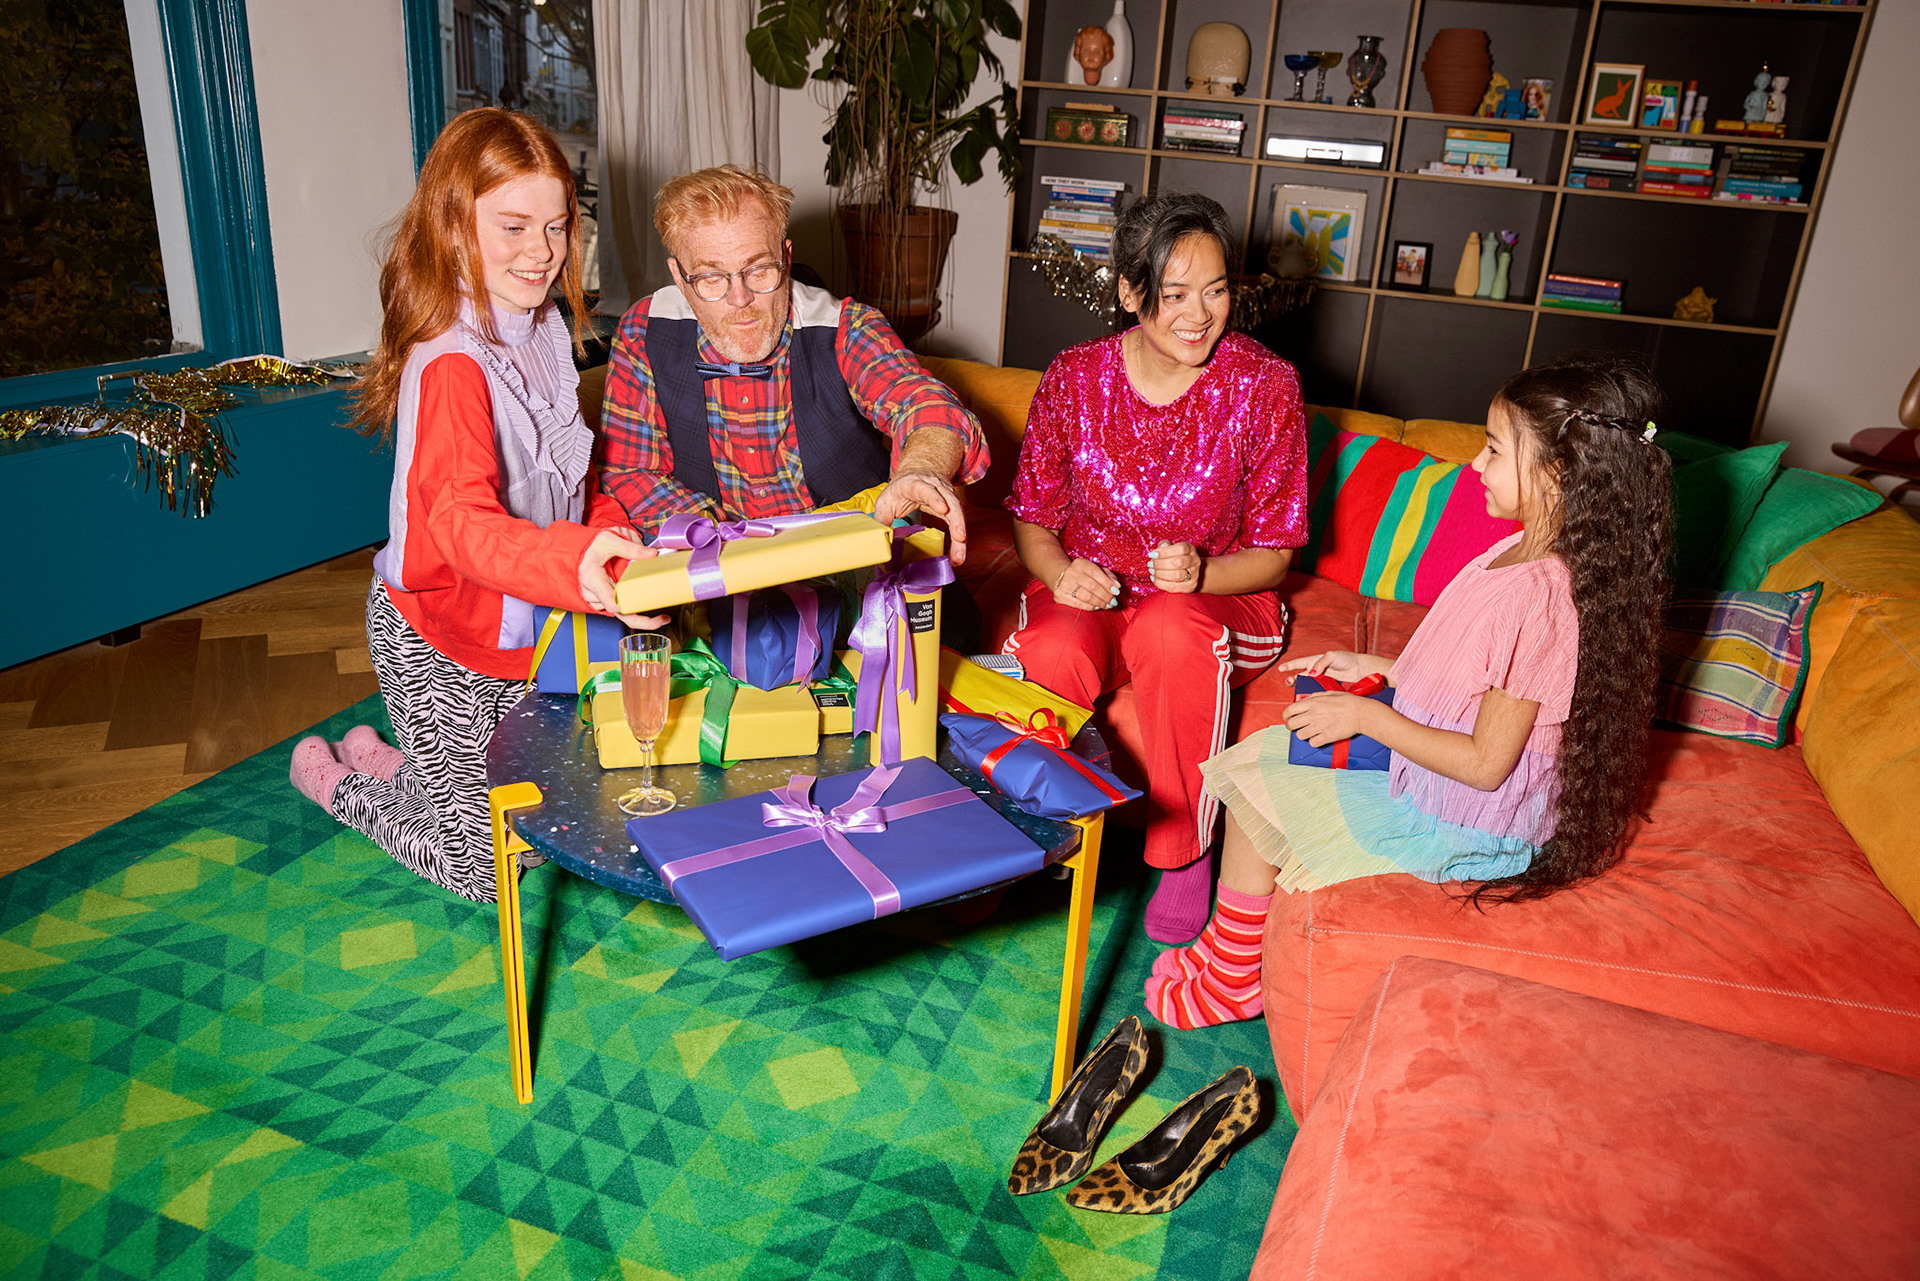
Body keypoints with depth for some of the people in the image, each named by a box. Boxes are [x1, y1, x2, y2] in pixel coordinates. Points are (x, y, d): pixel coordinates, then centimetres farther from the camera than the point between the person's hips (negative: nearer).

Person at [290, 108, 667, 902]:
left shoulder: (543, 329, 0)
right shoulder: (451, 366, -28)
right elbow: (463, 522, -43)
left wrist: (613, 535, -5)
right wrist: (575, 564, -61)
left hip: (527, 624, 8)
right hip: (439, 642, -8)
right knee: (484, 866, 2)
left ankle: (391, 760, 37)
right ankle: (335, 780, 27)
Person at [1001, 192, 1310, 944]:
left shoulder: (1264, 386, -8)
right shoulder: (1075, 376, -3)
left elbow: (1274, 553, -3)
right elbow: (1032, 515, 6)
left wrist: (1201, 573, -24)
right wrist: (1059, 570, -17)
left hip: (1216, 601, -1)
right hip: (1089, 594, 1)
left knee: (1172, 629, -39)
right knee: (1053, 652, -35)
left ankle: (1184, 853, -17)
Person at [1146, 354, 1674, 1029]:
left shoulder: (1537, 598, -30)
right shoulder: (1524, 551, 0)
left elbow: (1486, 763, -26)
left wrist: (1366, 716, -20)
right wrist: (1376, 669, 6)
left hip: (1458, 825, -10)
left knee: (1253, 795, -4)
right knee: (1255, 757, 10)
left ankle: (1230, 978, 17)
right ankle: (1229, 946, 17)